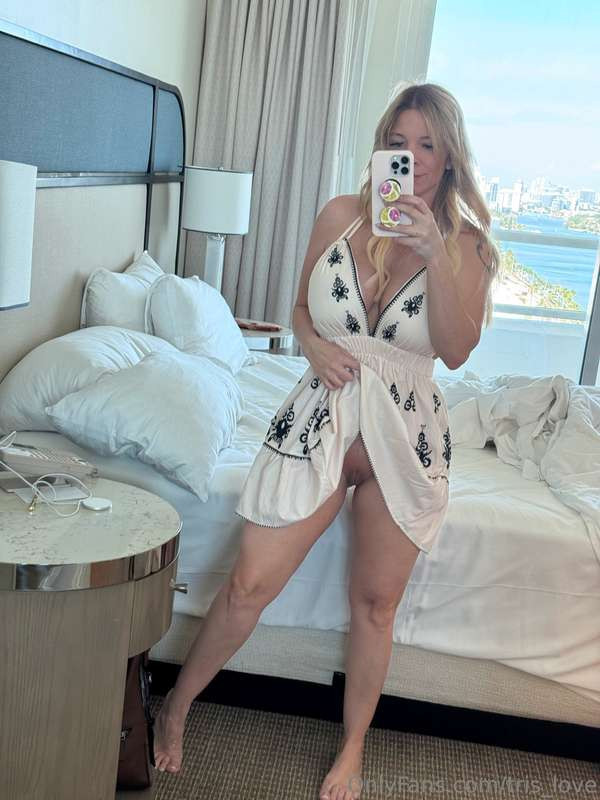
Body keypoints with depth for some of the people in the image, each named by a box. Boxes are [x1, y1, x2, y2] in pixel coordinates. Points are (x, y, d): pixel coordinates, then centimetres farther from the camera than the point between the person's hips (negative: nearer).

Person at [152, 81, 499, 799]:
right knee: (249, 584, 0)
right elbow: (301, 309, 11)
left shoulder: (464, 242, -2)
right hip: (320, 417, 0)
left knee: (376, 601, 11)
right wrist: (314, 344, -11)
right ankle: (175, 705, 26)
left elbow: (456, 350, -14)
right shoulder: (342, 215, 1)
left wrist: (435, 251, -23)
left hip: (405, 435, 0)